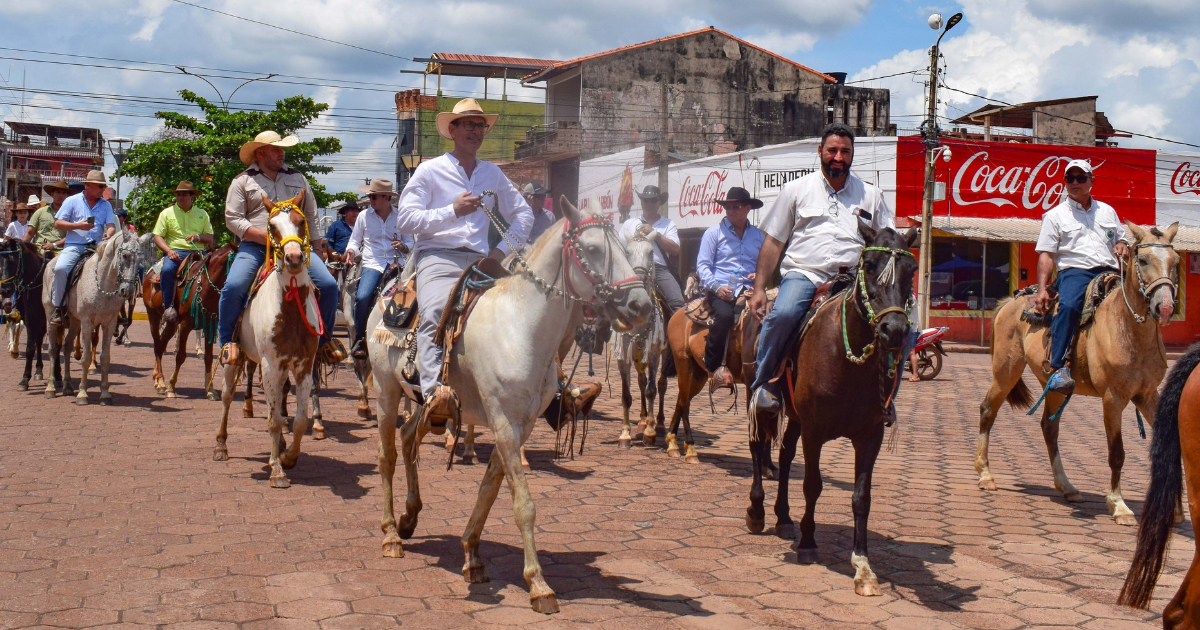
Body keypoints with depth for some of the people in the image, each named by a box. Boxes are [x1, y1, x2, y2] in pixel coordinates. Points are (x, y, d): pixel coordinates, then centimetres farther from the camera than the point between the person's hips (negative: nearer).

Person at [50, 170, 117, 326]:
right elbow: (57, 224, 3)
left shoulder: (106, 205, 15)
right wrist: (78, 226, -12)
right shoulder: (72, 201, 6)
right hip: (74, 246, -3)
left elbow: (111, 225, 5)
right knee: (60, 268, -30)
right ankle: (58, 307, -16)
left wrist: (109, 233, -20)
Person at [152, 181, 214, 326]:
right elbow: (157, 236, 6)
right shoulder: (167, 213, 12)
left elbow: (210, 238, 13)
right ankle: (169, 308, -27)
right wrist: (168, 250, -12)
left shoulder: (202, 214, 17)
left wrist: (198, 237, -9)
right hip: (176, 252, -2)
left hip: (198, 252, 2)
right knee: (167, 270, -34)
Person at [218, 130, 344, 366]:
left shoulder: (298, 178, 19)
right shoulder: (243, 181, 8)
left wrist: (317, 245, 13)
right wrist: (267, 236, -11)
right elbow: (233, 219, 0)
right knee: (233, 287, -27)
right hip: (255, 246, -2)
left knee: (329, 285, -14)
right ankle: (227, 340, -6)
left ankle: (325, 338, 7)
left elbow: (311, 215, 23)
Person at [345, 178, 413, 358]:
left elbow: (410, 244, 15)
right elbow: (355, 241, 15)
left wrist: (402, 246, -7)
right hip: (372, 264, -1)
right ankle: (358, 340, -10)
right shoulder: (364, 216, 9)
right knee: (362, 297, -26)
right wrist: (351, 251, -7)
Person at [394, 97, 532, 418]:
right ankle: (435, 393, -48)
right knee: (435, 314, -34)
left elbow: (524, 215, 27)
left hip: (481, 260, 5)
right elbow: (405, 220, -1)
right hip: (438, 258, -5)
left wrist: (502, 250, 10)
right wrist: (453, 211, -9)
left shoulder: (493, 173, 21)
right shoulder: (430, 170, 9)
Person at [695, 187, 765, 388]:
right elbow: (702, 265, 3)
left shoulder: (758, 235, 20)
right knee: (725, 314, -35)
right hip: (720, 290, -3)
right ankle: (713, 366, -20)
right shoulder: (714, 232, 10)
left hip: (747, 289, 3)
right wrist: (716, 286, -13)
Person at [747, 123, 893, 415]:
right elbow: (773, 242, 12)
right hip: (803, 273, -2)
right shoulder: (797, 189, 14)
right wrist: (759, 288, 4)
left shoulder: (871, 195, 17)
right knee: (782, 314, -34)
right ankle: (764, 381, -15)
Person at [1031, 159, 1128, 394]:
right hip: (1074, 271, -4)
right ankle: (1058, 368, -39)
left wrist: (1122, 247, 4)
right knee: (1069, 305, -36)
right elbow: (1046, 255, 4)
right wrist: (1041, 289, -10)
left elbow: (1121, 240, 31)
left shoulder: (1107, 211, 24)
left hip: (1109, 271, 4)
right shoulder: (1055, 215, 12)